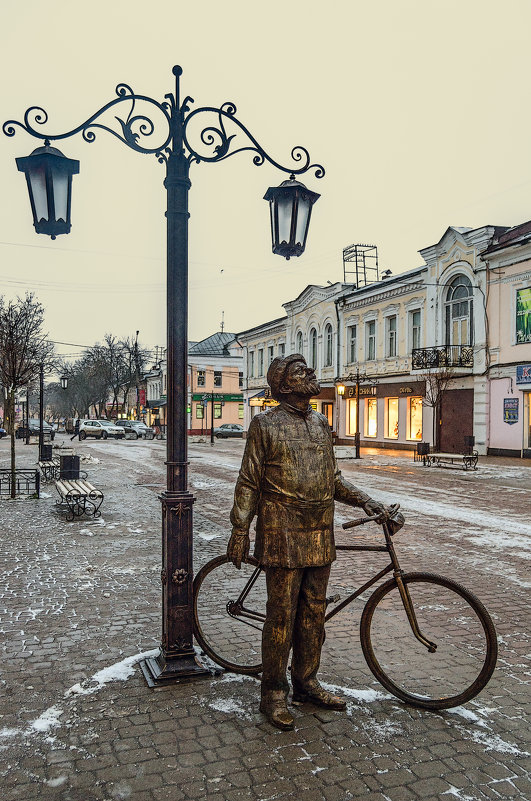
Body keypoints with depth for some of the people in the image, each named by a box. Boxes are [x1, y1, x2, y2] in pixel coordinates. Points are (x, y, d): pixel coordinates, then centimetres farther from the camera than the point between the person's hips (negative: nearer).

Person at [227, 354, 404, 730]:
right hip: (283, 534, -6)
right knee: (282, 614, 1)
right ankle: (274, 693, 17)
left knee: (314, 611, 14)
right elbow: (249, 483, -3)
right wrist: (240, 530, -6)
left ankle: (306, 682, 30)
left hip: (320, 534, 6)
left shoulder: (321, 423, 13)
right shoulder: (265, 425, -5)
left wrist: (367, 501, 7)